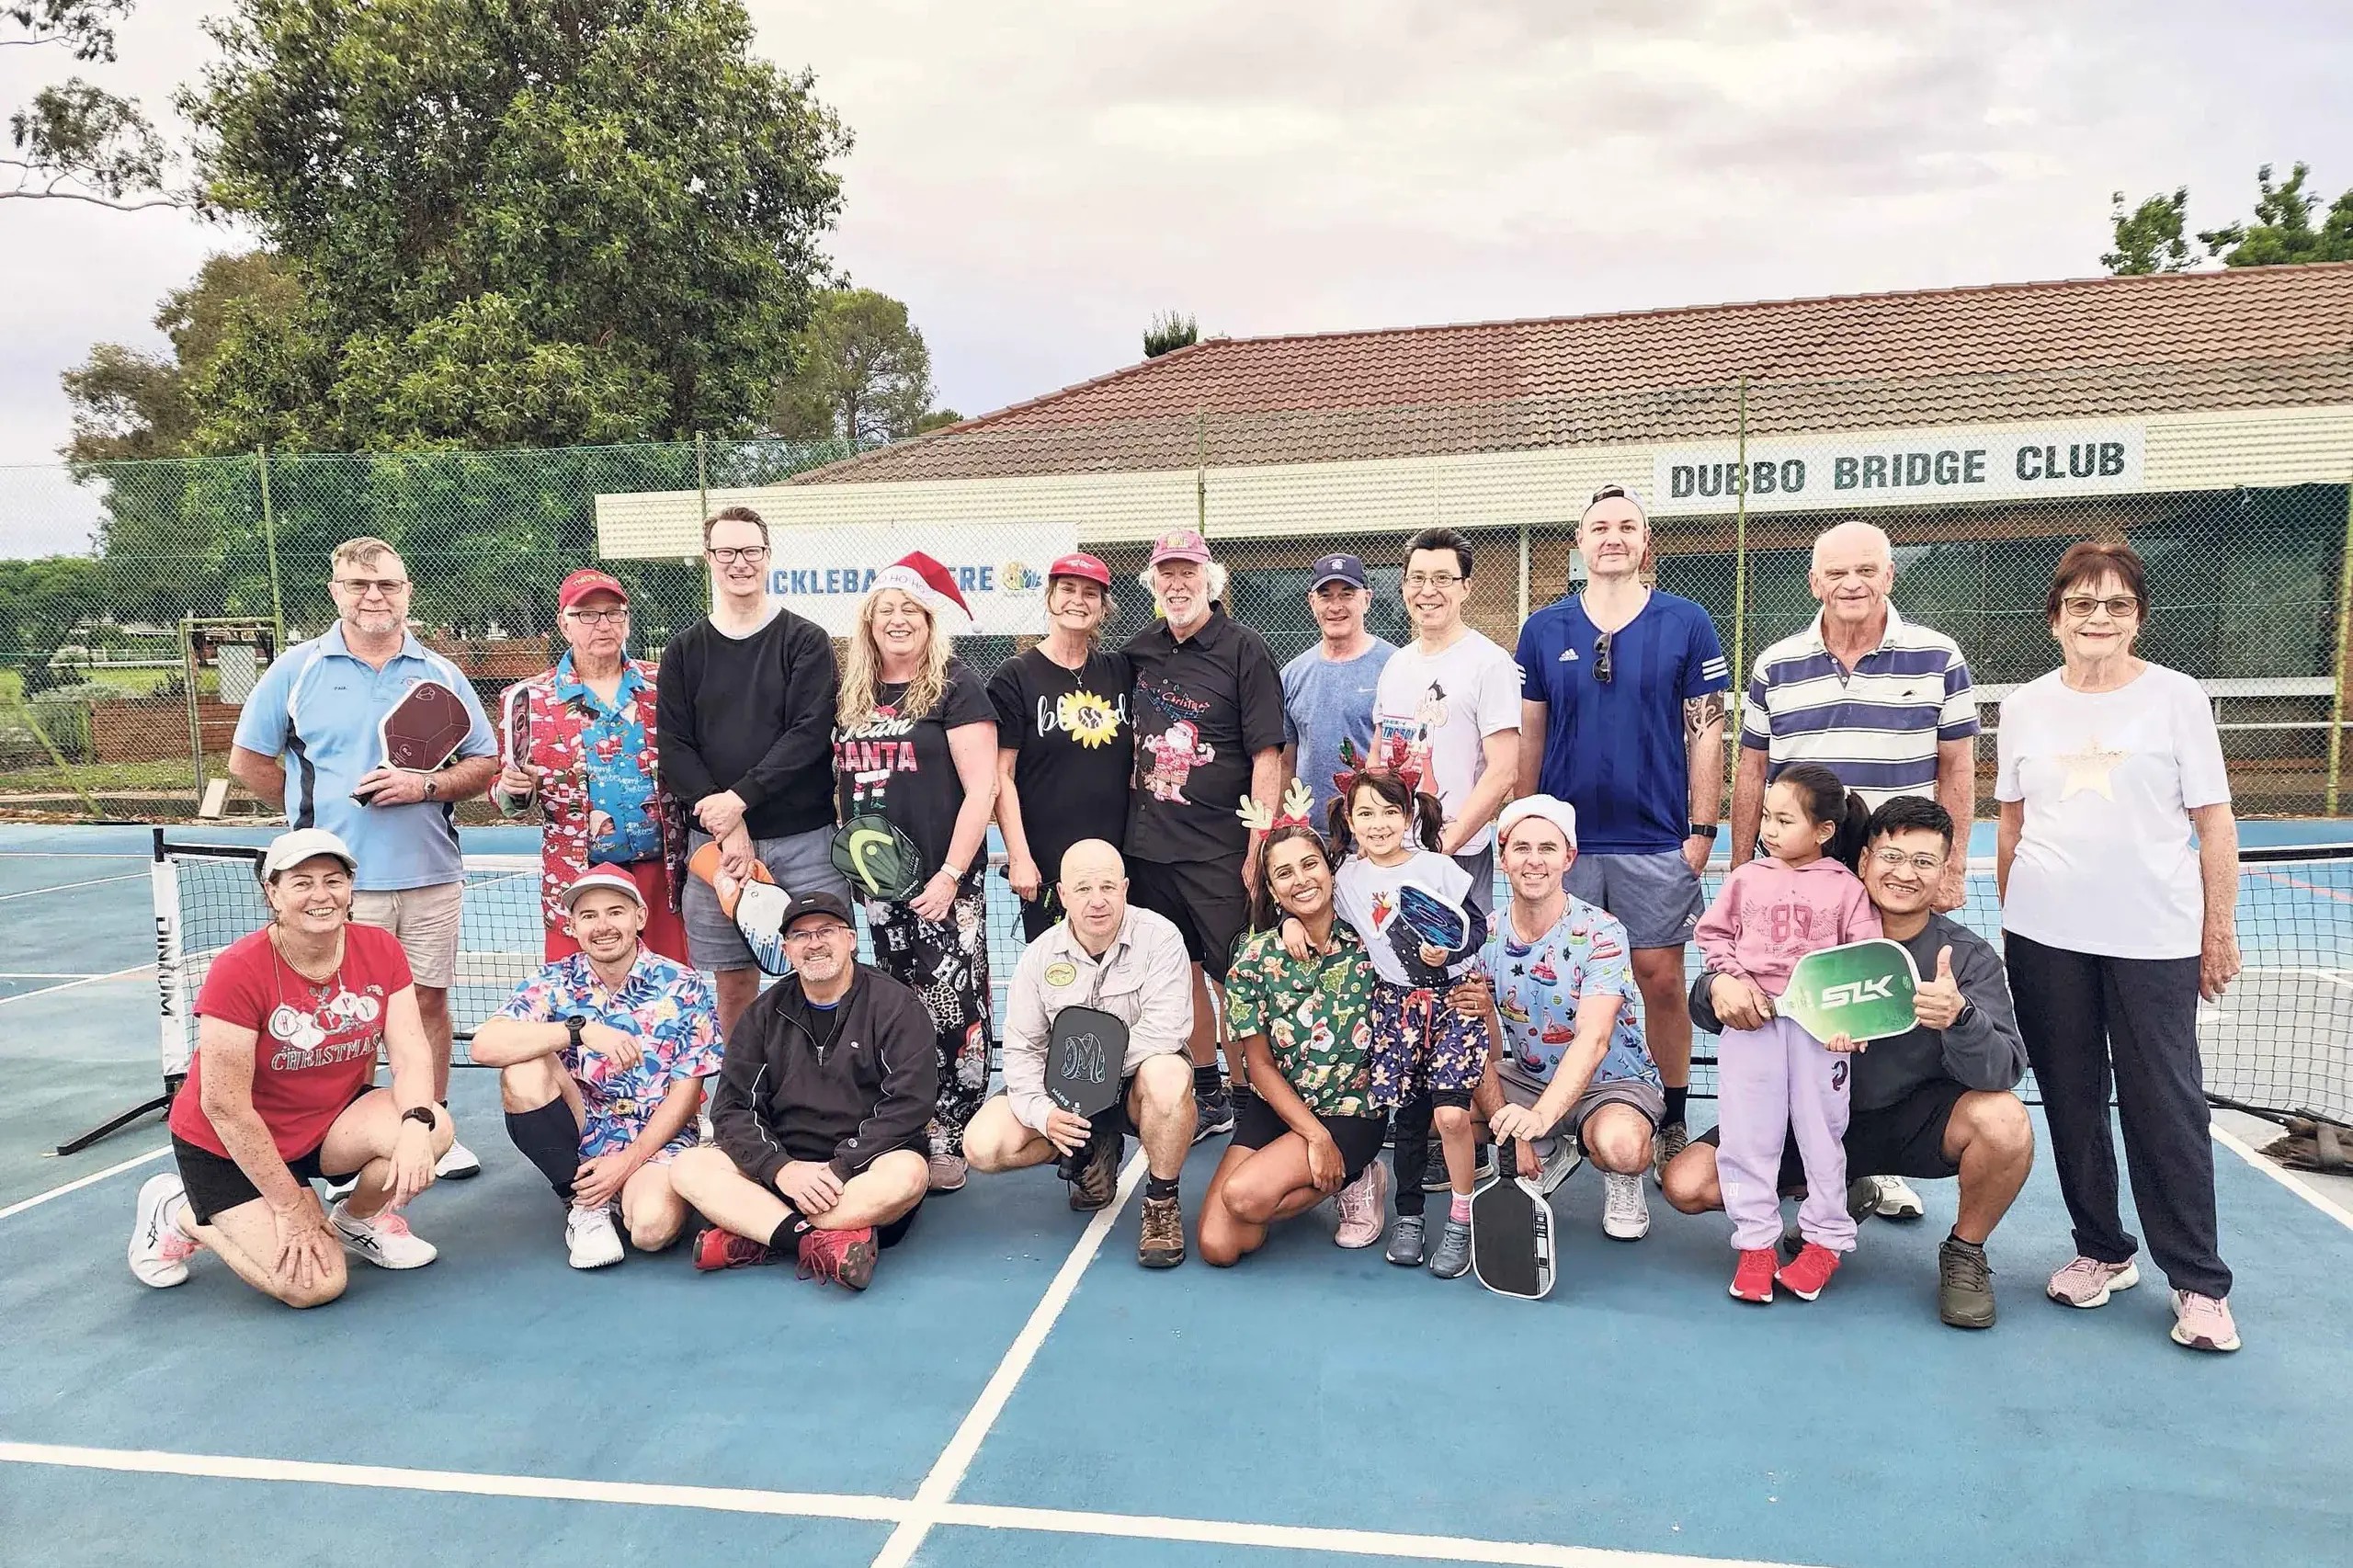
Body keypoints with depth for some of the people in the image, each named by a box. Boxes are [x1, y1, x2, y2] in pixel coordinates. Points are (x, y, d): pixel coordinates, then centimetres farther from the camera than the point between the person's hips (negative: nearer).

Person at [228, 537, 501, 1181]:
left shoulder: (441, 674, 6)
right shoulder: (296, 668, 3)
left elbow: (485, 762, 7)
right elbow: (248, 760, 8)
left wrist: (425, 788, -9)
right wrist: (316, 809, 4)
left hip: (432, 878, 2)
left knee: (428, 1001, 8)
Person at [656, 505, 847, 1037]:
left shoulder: (806, 640, 3)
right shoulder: (684, 650, 10)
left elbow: (810, 733, -8)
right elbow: (674, 747, 3)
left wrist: (740, 797, -15)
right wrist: (725, 827, -10)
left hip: (804, 838, -2)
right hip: (714, 841, 2)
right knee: (733, 982, 7)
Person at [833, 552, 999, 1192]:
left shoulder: (954, 684, -6)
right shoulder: (854, 694, 12)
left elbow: (982, 788, -11)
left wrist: (950, 874, -15)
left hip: (943, 881, -6)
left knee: (951, 1010, -4)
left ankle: (950, 1140, 5)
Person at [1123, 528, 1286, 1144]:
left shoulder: (1243, 649, -8)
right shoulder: (1139, 651, 8)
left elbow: (1267, 758, -11)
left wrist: (1257, 855, -15)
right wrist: (1134, 824, 13)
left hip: (1220, 851, -5)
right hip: (1150, 845, 5)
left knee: (1233, 979, 0)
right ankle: (1208, 1097, 27)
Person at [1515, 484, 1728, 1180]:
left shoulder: (1687, 623, 0)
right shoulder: (1543, 629, 5)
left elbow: (1706, 731, 1)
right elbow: (1528, 737, 9)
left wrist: (1702, 830, -4)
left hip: (1657, 842, -1)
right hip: (1566, 840, 2)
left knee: (1661, 980, 4)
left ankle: (1672, 1123, 20)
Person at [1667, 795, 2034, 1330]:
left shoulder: (1969, 958, -10)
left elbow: (2005, 1072, -23)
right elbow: (1705, 1007, -7)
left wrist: (1959, 1017, -45)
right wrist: (1718, 987, -33)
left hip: (1913, 1121, -1)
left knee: (2004, 1121, -33)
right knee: (1688, 1184, -13)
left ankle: (1964, 1252, 1)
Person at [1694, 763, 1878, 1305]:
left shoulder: (1846, 887, 1)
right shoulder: (1747, 878, 7)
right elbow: (1713, 933, 12)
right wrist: (1735, 978, -4)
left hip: (1819, 1022, -2)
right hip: (1752, 1017, 2)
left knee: (1820, 1130, 8)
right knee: (1746, 1133, 3)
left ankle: (1825, 1239, 23)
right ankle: (1755, 1242, 12)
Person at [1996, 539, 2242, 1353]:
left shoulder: (2176, 697, -1)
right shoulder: (2024, 706, 6)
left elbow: (2214, 822, 0)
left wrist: (2220, 930, -2)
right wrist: (2008, 922, 11)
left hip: (2155, 941, -3)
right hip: (2046, 938, 3)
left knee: (2167, 1106, -1)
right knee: (2071, 1099, 9)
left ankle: (2199, 1284, 10)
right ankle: (2102, 1252, 24)